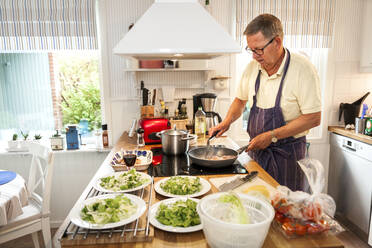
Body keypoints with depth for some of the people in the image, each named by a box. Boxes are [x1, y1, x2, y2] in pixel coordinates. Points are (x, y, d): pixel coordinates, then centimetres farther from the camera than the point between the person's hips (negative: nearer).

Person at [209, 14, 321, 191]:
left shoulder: (302, 69, -17)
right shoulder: (252, 67, -1)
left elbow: (313, 118, -19)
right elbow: (240, 100, 14)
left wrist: (272, 136, -20)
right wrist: (227, 122, -3)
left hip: (287, 153, -4)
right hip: (256, 149, 5)